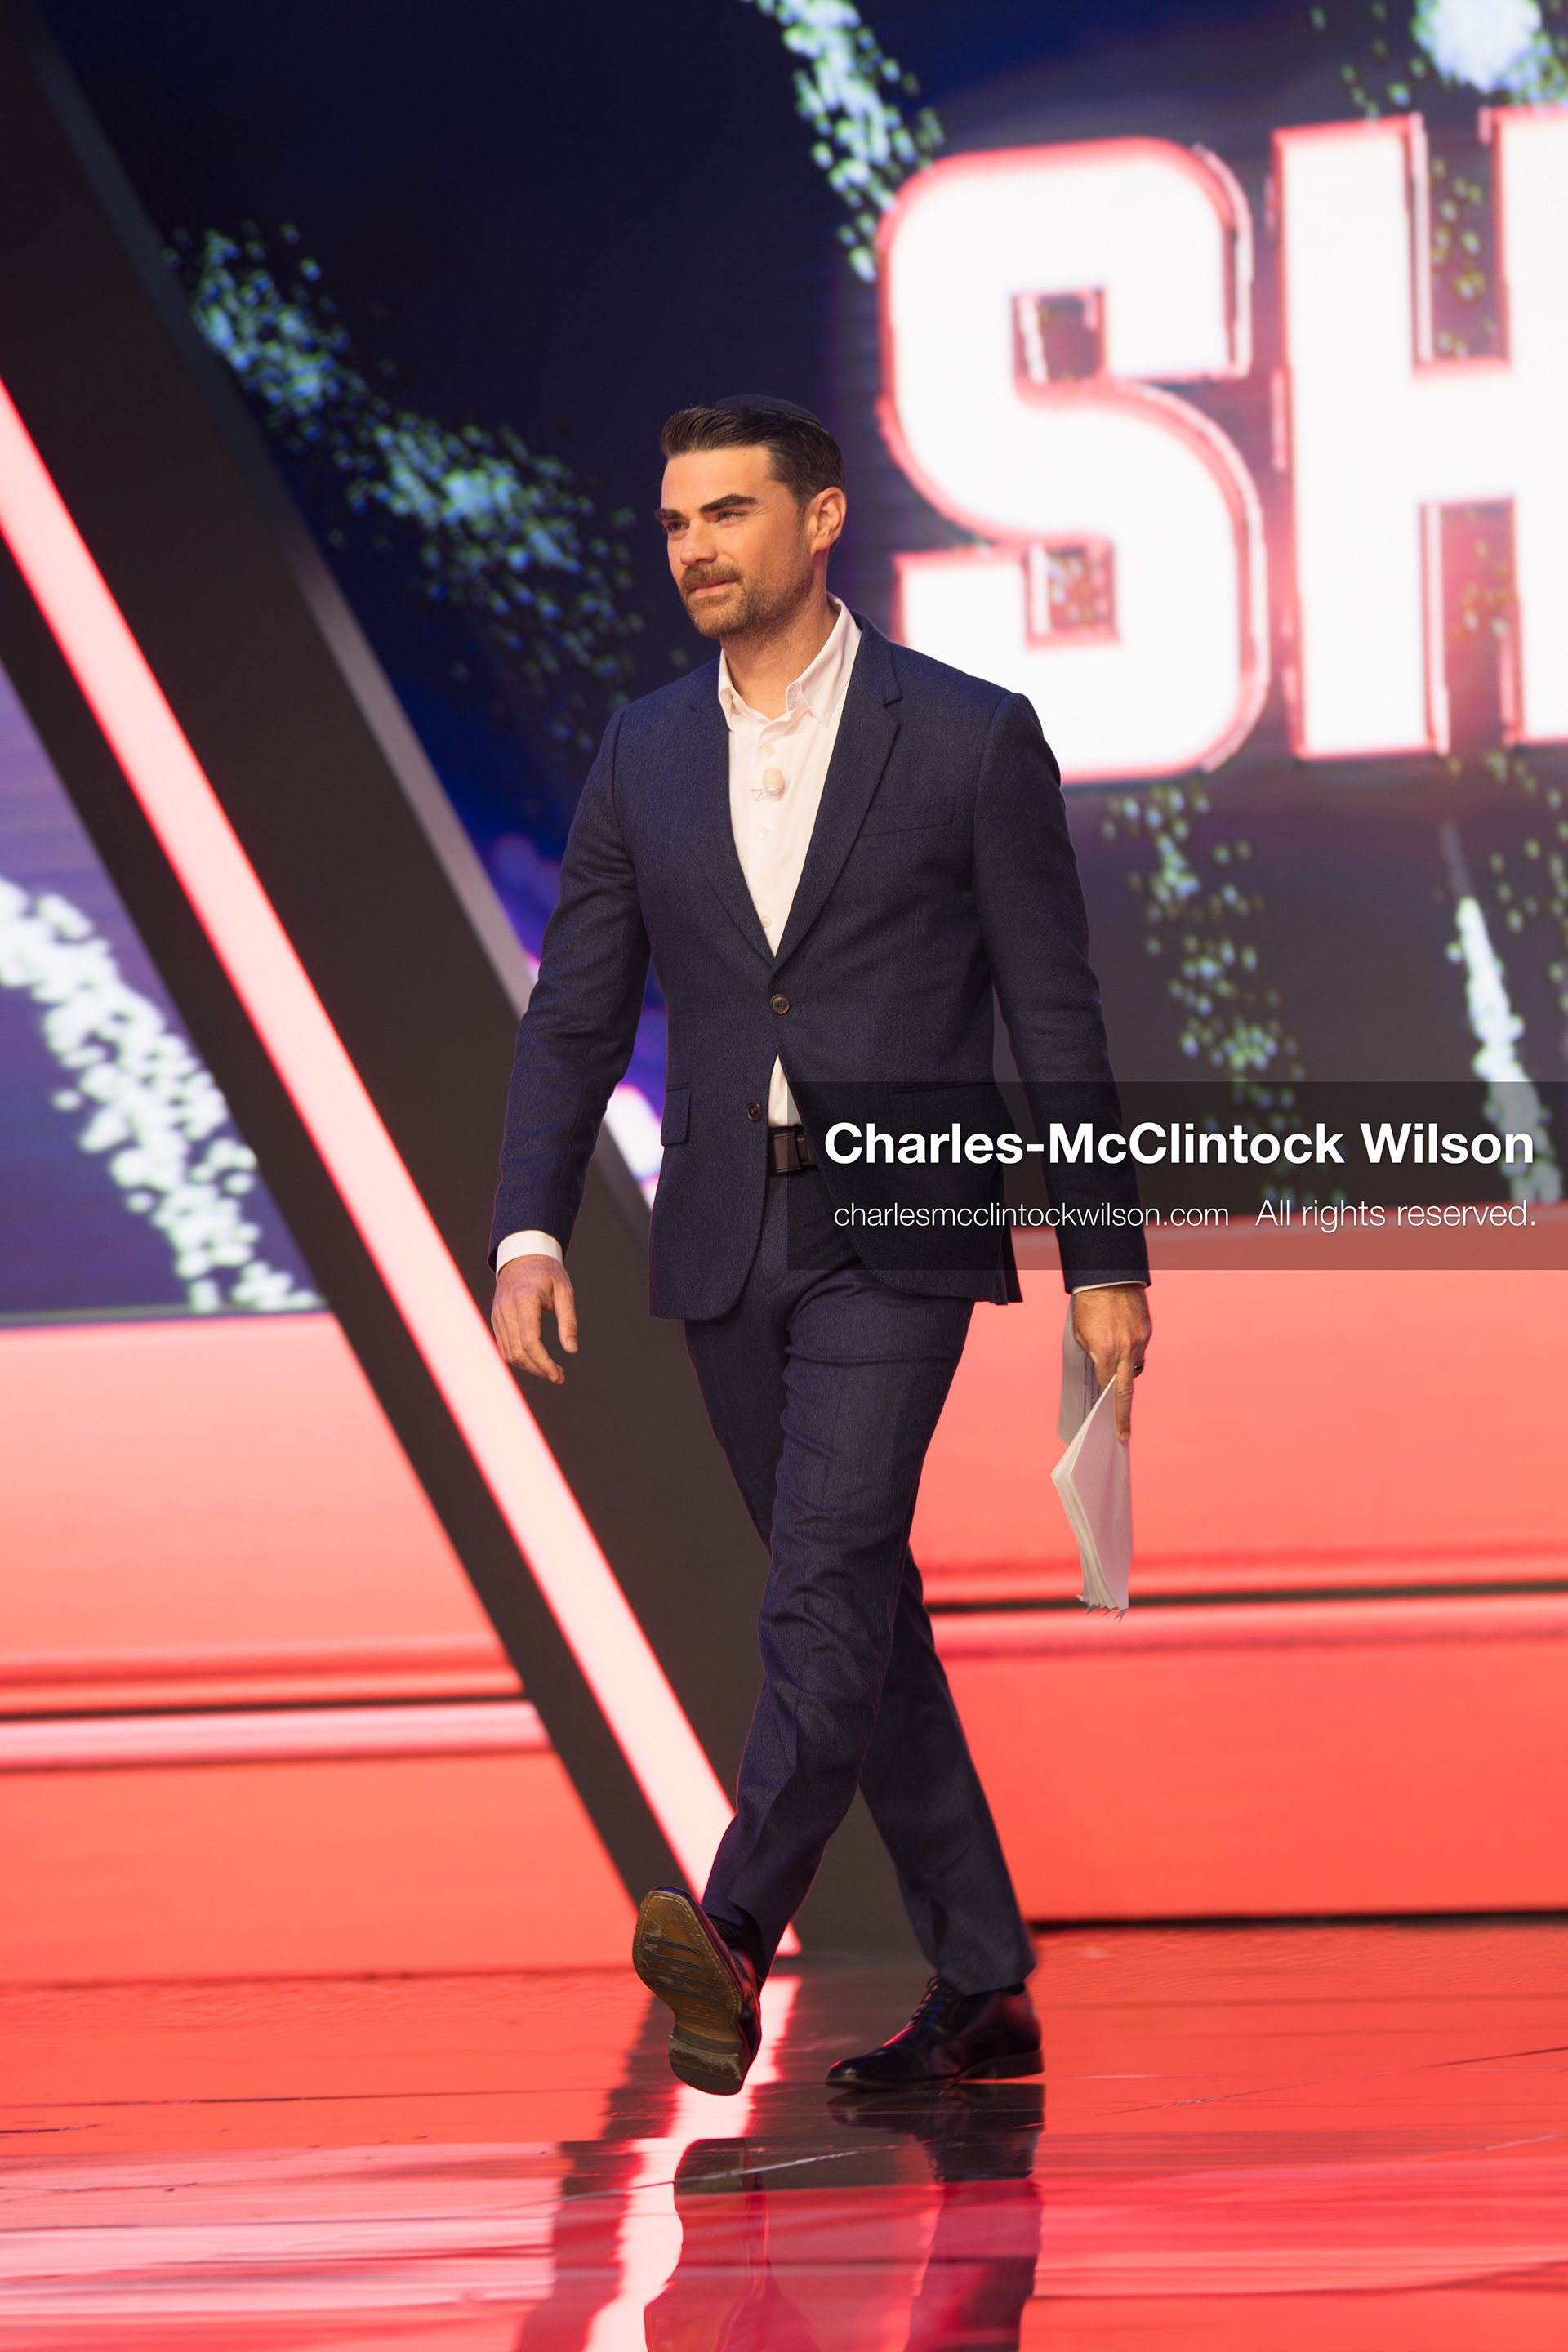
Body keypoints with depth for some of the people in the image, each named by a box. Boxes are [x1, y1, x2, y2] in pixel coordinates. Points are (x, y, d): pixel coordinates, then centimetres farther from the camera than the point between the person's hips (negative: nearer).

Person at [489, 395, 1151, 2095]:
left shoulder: (970, 738, -3)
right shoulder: (645, 754, 9)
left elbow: (1054, 1013, -1)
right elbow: (575, 1014, 7)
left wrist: (1106, 1262, -3)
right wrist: (528, 1235, -7)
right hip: (726, 1251, 5)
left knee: (827, 1584, -20)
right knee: (857, 1611, 8)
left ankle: (733, 1934, -29)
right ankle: (981, 1990, 15)